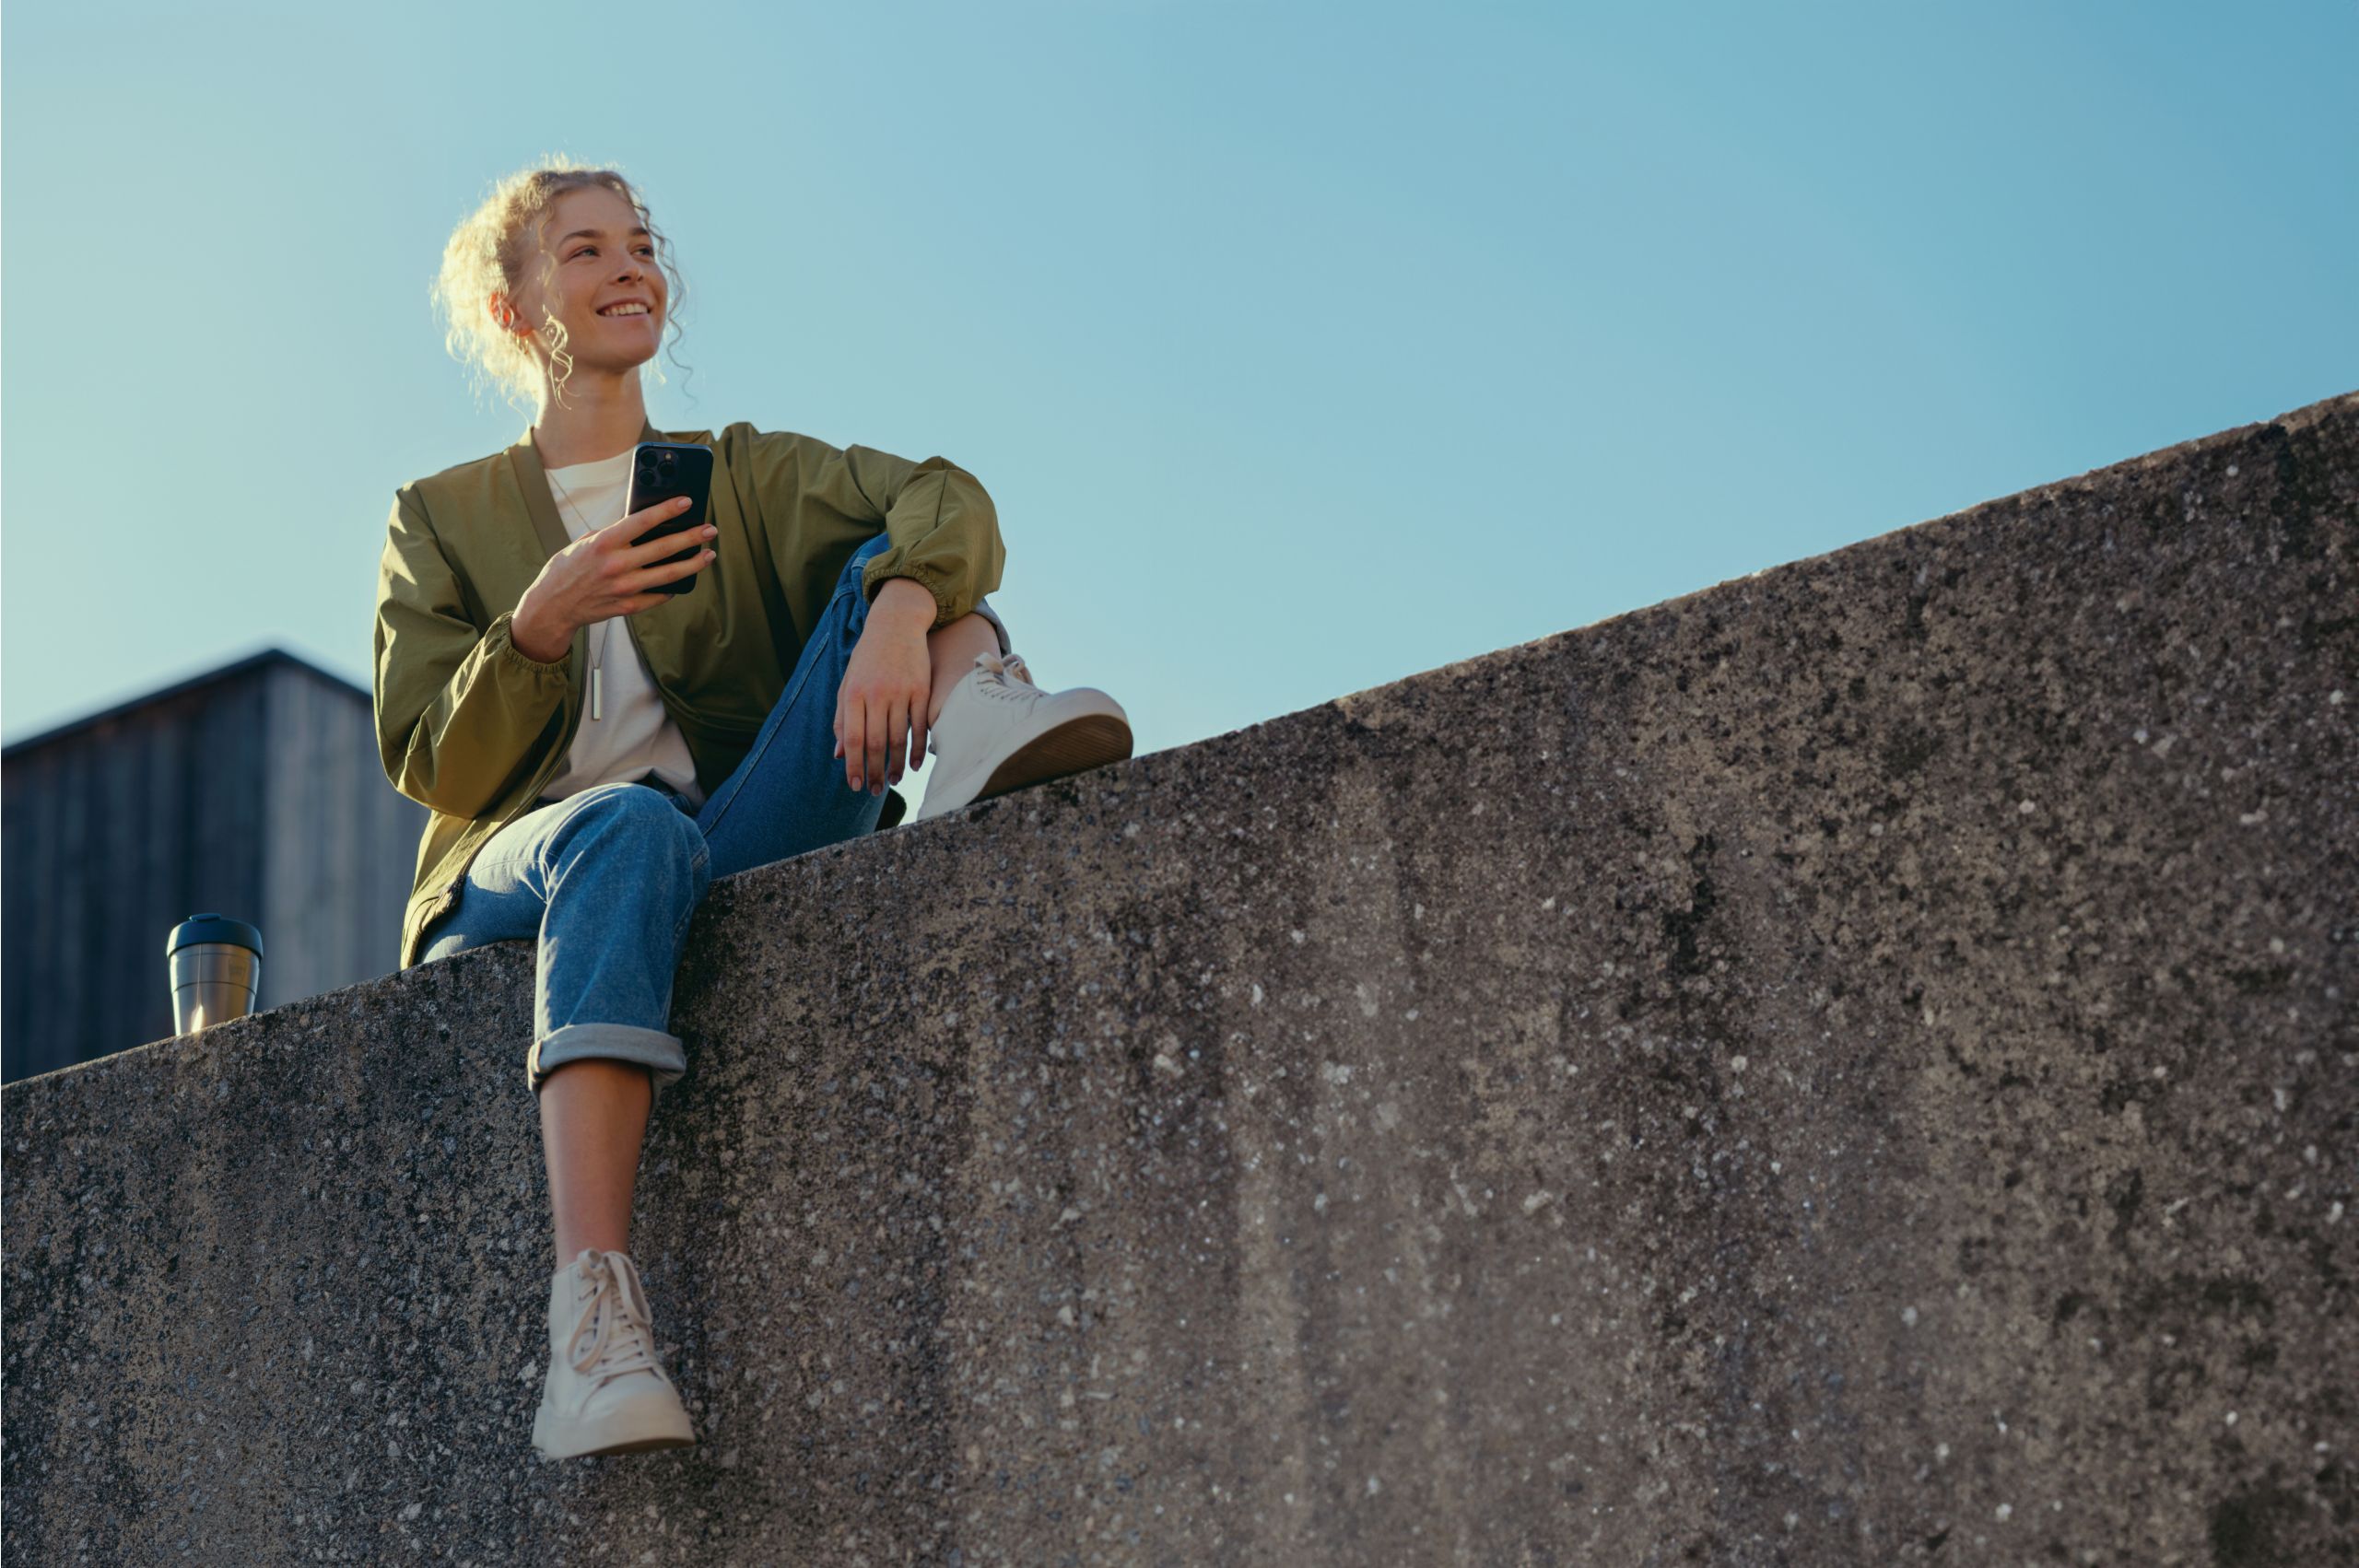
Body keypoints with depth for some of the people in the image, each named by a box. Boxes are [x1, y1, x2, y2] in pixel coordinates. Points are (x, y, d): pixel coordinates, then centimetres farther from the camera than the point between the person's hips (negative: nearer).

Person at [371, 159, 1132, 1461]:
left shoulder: (745, 474, 18)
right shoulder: (441, 519, 17)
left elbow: (945, 500, -4)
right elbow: (434, 770, 5)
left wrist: (898, 614, -28)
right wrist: (540, 624, -12)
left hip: (746, 853, 2)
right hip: (522, 882, -2)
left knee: (894, 555, -10)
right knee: (629, 829, -40)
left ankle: (975, 723, -46)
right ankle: (591, 1302, -55)